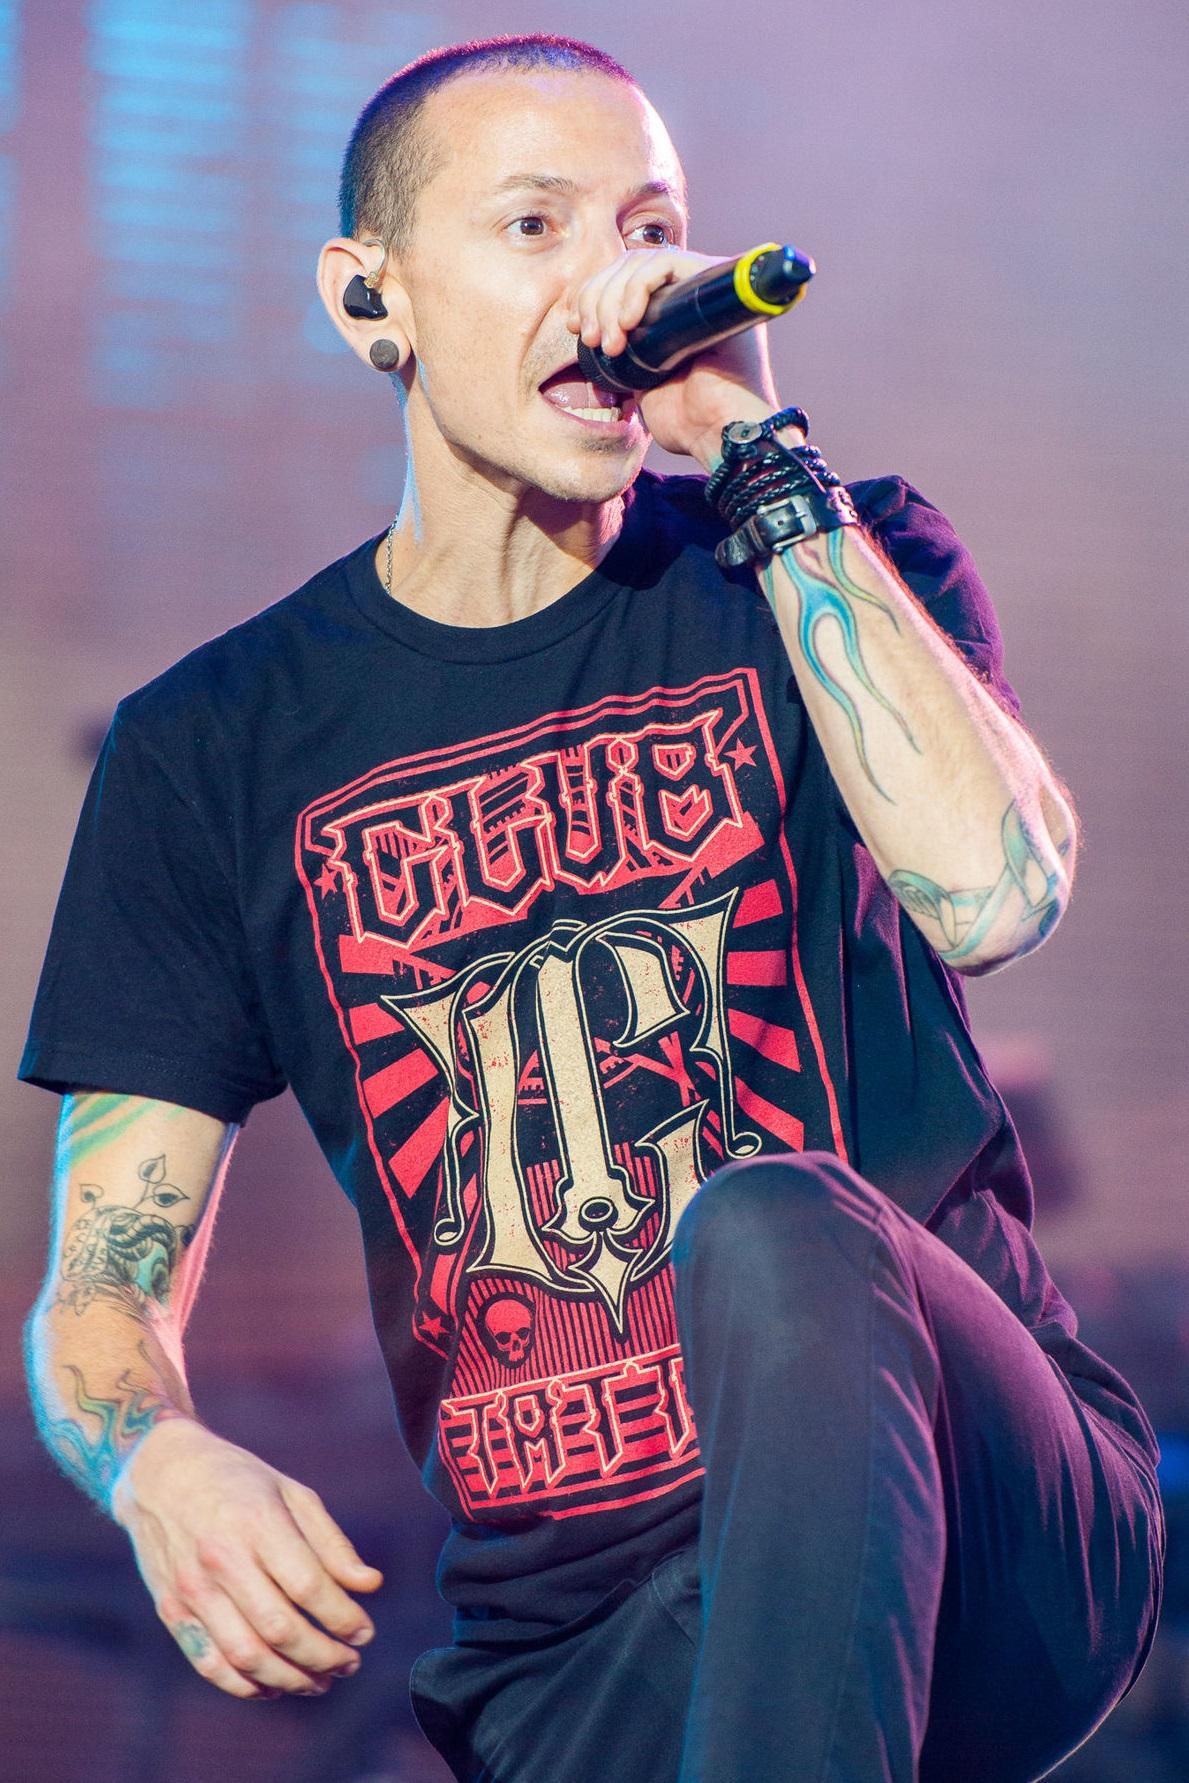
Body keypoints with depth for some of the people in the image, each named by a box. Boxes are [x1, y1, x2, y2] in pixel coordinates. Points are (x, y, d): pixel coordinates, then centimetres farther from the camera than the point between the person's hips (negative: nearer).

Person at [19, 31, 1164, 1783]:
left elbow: (992, 893, -15)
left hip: (977, 1545, 0)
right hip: (577, 1642, 1)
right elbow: (104, 1285, 7)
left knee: (778, 1228, -33)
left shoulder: (832, 568, 8)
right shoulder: (219, 749, 9)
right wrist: (162, 1466, -17)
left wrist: (764, 458, -12)